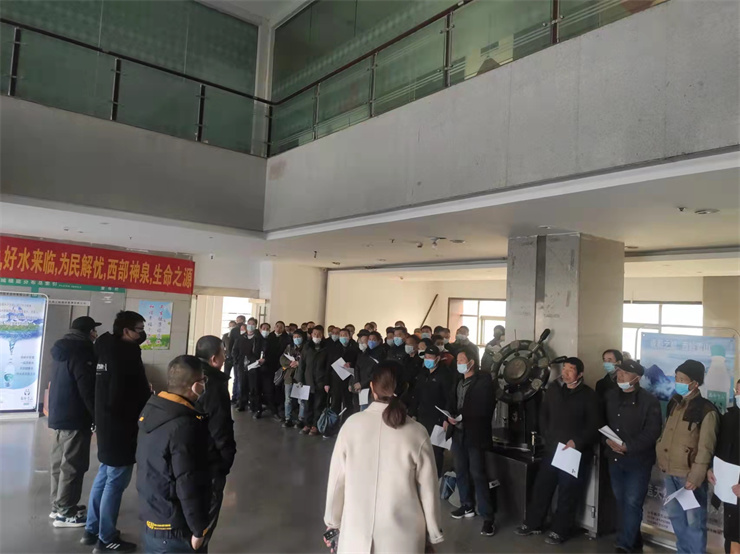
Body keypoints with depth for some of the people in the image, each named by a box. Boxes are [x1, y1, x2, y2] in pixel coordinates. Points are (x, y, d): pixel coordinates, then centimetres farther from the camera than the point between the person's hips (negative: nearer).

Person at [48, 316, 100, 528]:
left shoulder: (61, 349, 12)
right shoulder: (81, 352, -18)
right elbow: (88, 390, -21)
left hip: (58, 415, 10)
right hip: (74, 418, -10)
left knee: (59, 463, 16)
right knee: (72, 465, -1)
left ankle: (58, 505, 27)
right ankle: (65, 512, 5)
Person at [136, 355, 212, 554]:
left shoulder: (151, 409, 0)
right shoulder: (184, 427, -28)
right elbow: (189, 486, -25)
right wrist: (199, 529, -14)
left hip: (150, 517, 8)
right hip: (173, 530, -8)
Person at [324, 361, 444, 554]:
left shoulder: (352, 424, -11)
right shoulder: (417, 433, -13)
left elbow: (337, 479, -2)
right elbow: (428, 489, -6)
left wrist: (333, 521, 13)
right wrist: (433, 535, 9)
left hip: (356, 534, 1)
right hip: (402, 538, 0)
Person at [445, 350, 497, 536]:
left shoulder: (484, 380, -8)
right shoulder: (458, 381, 13)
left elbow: (484, 409, -15)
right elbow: (452, 403, 14)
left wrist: (461, 417, -19)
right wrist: (448, 418, -4)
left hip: (474, 434, -7)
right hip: (458, 433, 7)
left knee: (478, 474, -6)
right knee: (461, 471, 14)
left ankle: (488, 517, 1)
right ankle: (467, 506, 32)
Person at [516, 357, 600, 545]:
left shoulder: (588, 395, -6)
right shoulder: (553, 389, 6)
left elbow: (594, 426, -9)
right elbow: (543, 414, 15)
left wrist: (577, 442, -18)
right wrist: (548, 437, 6)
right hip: (552, 449, 4)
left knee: (567, 494, 5)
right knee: (541, 488, 9)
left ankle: (559, 531, 20)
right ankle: (532, 524, 24)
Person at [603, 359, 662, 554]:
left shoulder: (649, 401, -10)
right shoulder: (610, 396, 6)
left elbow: (652, 432, -14)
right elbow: (601, 422, 9)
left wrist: (627, 446, -20)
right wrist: (608, 440, -9)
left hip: (638, 460, -5)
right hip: (614, 458, 5)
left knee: (632, 502, -6)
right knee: (621, 501, 13)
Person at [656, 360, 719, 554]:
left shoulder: (706, 411, -14)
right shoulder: (674, 404, 8)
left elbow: (705, 448, -15)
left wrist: (696, 477, -17)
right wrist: (662, 459, 13)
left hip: (689, 474, -7)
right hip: (670, 471, 7)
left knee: (694, 520, 1)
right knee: (675, 515, 18)